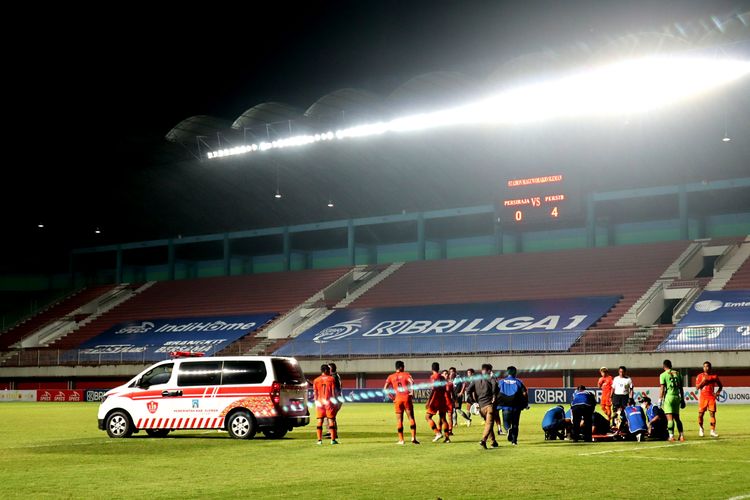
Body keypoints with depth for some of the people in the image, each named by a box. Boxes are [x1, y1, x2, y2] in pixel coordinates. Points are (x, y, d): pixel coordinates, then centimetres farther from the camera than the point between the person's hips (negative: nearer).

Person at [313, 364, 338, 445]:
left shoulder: (316, 380, 5)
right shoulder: (331, 379, -1)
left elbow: (315, 393, 4)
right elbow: (333, 392, -3)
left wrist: (316, 403, 10)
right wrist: (334, 402, 2)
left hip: (319, 402, 2)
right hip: (329, 402, -2)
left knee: (320, 421, 6)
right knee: (331, 420, 1)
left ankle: (319, 440, 3)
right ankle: (333, 439, -3)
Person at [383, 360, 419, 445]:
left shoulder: (391, 377, 10)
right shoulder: (406, 374, 4)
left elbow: (385, 389, 1)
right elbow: (411, 382, -16)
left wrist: (392, 397, 6)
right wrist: (412, 393, -8)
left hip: (397, 399, 2)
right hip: (407, 398, -2)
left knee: (399, 420, 7)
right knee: (411, 418, 3)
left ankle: (401, 440, 6)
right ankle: (413, 438, -6)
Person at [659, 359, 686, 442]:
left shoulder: (663, 375, -4)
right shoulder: (677, 373, 11)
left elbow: (662, 388, -9)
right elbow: (681, 388, 13)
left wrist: (660, 400, -6)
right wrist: (682, 399, 18)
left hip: (668, 397, -5)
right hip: (677, 397, 5)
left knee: (670, 418, -4)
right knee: (677, 417, 14)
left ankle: (671, 436, -9)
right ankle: (681, 435, 12)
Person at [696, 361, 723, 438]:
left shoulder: (714, 376, 5)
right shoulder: (700, 376, 3)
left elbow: (720, 386, 14)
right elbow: (697, 387, -2)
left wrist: (717, 393, -2)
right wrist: (703, 381, -16)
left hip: (711, 397, 0)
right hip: (703, 397, 0)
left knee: (712, 414, -7)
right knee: (700, 414, 2)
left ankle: (713, 431, -6)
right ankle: (701, 429, 23)